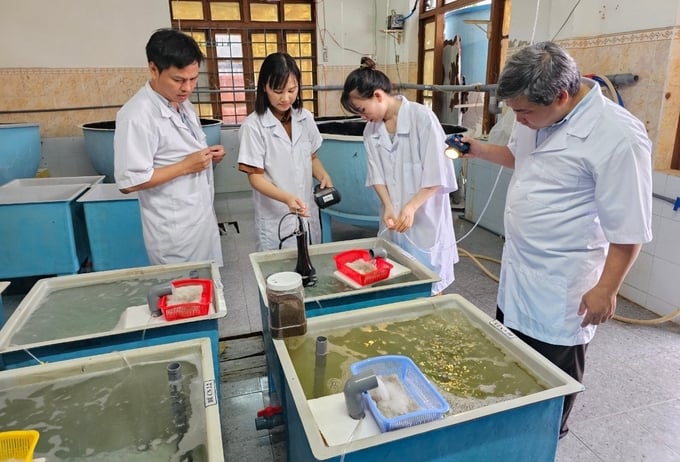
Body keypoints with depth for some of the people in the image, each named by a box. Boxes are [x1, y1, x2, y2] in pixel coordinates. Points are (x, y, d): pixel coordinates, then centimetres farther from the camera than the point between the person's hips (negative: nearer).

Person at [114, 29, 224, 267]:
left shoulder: (183, 104, 7)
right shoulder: (137, 115, -20)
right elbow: (129, 182, -22)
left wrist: (208, 155, -1)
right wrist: (185, 166, -22)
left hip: (203, 219, 8)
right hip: (175, 232, -8)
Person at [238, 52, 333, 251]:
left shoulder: (305, 118, 1)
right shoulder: (253, 125, -13)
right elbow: (255, 176, -12)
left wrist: (323, 176, -8)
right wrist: (287, 198, -27)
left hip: (308, 213, 5)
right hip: (275, 220, -4)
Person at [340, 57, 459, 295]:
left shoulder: (422, 118, -15)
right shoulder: (372, 129, 2)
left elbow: (437, 175, -15)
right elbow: (377, 175, 2)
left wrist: (410, 208, -22)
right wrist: (389, 207, -13)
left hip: (425, 219, -4)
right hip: (393, 220, 5)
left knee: (428, 289, 8)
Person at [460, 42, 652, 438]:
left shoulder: (618, 137, -25)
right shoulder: (537, 116, -1)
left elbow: (629, 229, -21)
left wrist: (606, 289, -17)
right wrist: (480, 150, 4)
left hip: (562, 287, -8)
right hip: (518, 271, 8)